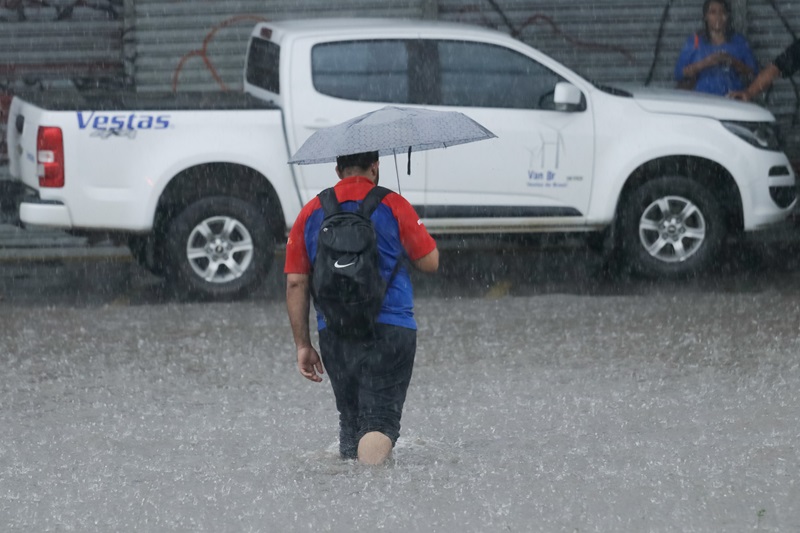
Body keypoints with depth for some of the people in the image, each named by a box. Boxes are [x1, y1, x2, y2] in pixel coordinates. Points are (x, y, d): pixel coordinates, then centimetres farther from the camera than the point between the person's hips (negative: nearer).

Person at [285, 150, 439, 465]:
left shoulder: (311, 213, 8)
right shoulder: (392, 206, -2)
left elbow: (295, 283, 6)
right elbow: (430, 262, 3)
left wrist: (302, 345, 11)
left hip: (333, 334, 4)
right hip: (389, 331, -4)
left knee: (350, 421, 19)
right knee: (380, 421, -10)